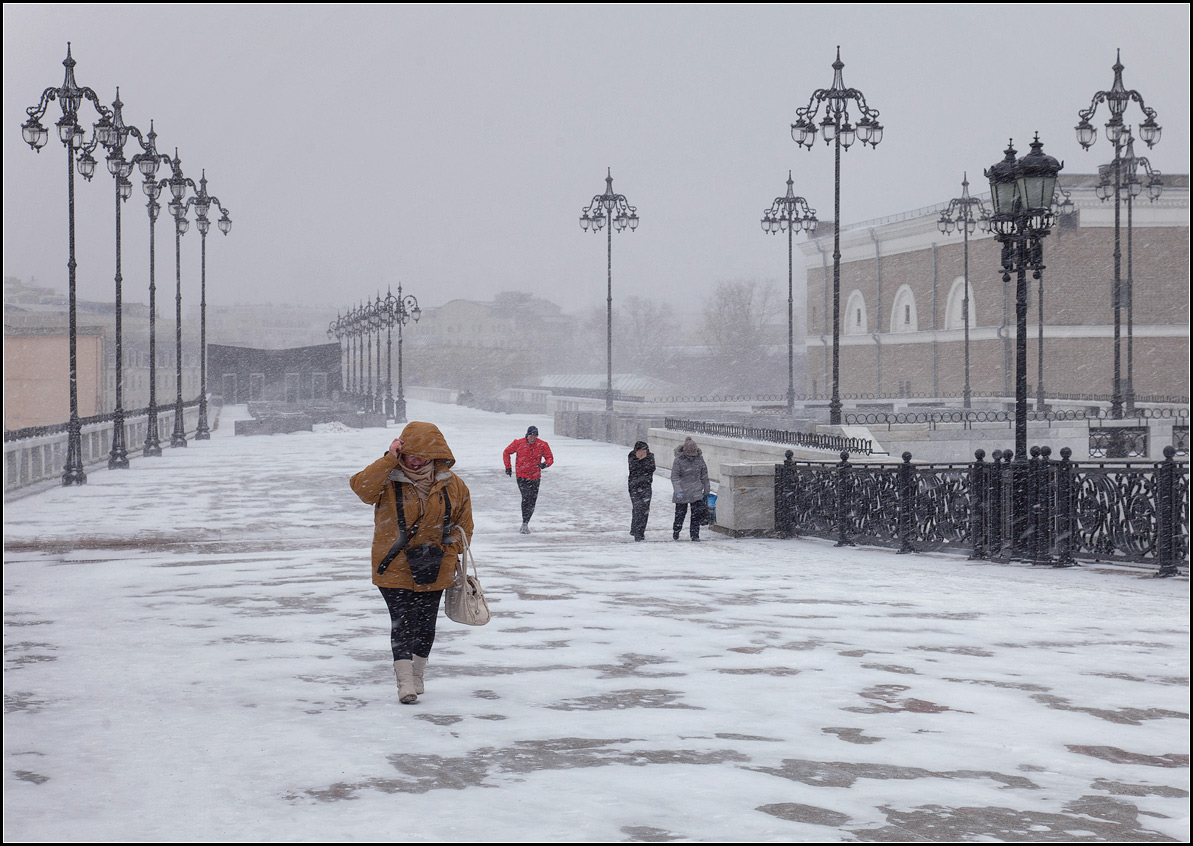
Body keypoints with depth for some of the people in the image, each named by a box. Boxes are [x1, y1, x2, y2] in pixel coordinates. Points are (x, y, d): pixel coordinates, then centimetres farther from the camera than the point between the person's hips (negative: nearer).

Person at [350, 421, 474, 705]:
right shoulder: (388, 480, -7)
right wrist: (389, 459, -28)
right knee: (402, 623, -8)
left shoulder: (451, 485, 0)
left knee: (426, 623, 11)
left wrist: (449, 553, 1)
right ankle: (404, 680, -3)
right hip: (394, 568, -3)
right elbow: (361, 486, -26)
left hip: (434, 571, 3)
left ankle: (418, 673, 29)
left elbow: (463, 523, 11)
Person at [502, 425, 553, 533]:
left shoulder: (542, 445, -5)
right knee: (526, 498, -17)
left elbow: (550, 458, 2)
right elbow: (506, 453, 6)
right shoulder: (519, 443, -8)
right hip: (521, 475, -3)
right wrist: (508, 467, 1)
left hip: (535, 476, 3)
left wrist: (545, 464, -20)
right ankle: (525, 524, -14)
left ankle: (525, 523, 21)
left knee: (532, 501, 6)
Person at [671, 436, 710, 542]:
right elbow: (674, 477, -13)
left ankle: (695, 534, 4)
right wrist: (678, 491, -24)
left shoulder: (699, 458, -1)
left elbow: (704, 474, 10)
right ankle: (676, 531, 31)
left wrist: (706, 489, 14)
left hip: (696, 492, 2)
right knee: (680, 513, 9)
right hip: (683, 491, -2)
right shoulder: (679, 460, -13)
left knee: (698, 513, -5)